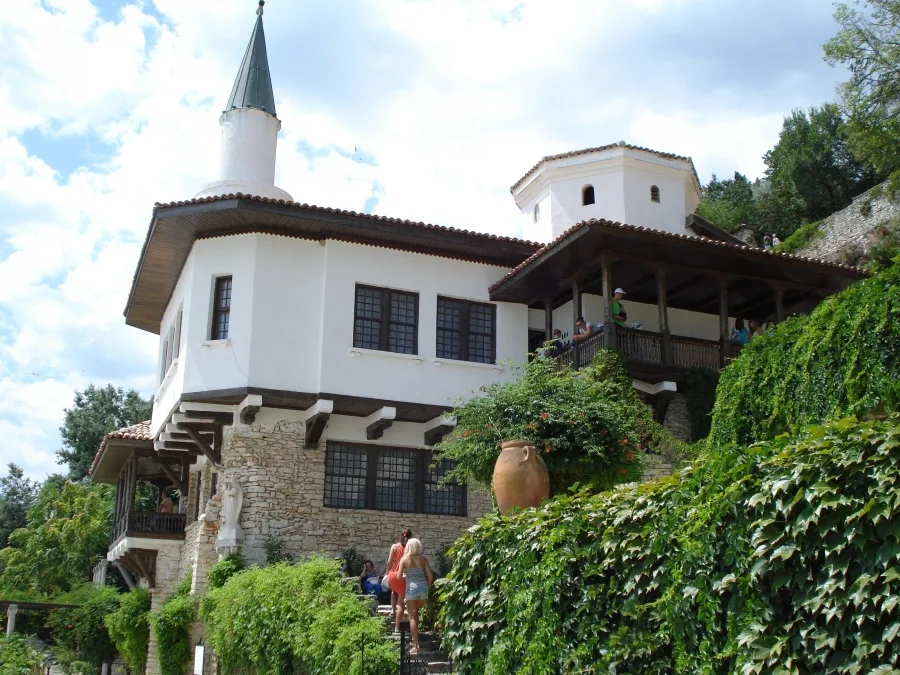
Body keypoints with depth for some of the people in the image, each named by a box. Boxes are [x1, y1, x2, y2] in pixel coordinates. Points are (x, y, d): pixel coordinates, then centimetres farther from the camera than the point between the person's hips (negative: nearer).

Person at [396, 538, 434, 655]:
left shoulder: (404, 559, -3)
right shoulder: (423, 559, 3)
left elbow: (399, 576, -9)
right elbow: (430, 576, -1)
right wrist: (427, 587, 14)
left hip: (411, 588, -3)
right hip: (423, 588, 3)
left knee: (412, 616, 2)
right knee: (416, 612, 23)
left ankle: (415, 646, -3)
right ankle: (415, 639, 22)